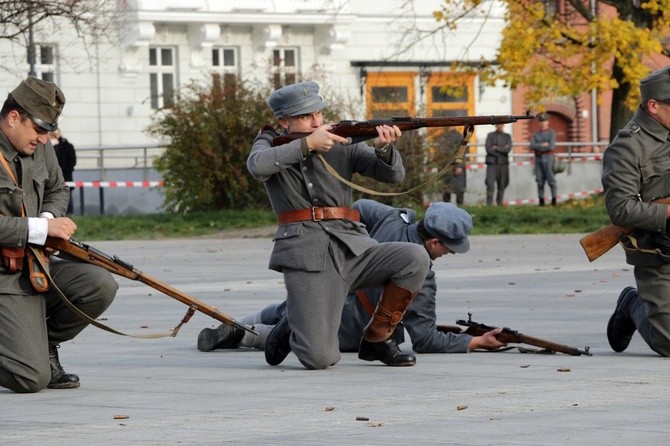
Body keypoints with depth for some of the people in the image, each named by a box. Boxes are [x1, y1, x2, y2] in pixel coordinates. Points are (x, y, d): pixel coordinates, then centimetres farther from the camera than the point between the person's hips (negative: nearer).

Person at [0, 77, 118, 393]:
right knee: (31, 378, -21)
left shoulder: (40, 148, 7)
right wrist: (42, 229, -22)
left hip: (36, 267, 8)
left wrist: (48, 217, 2)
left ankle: (44, 344, 7)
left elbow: (57, 190, 25)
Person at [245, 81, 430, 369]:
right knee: (319, 359, -20)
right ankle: (291, 328, 19)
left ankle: (376, 338, -2)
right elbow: (257, 166, -17)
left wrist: (383, 148, -19)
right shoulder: (271, 143, 8)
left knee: (415, 258, -24)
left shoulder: (342, 143, 13)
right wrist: (308, 144, -19)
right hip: (306, 254, -4)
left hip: (351, 246, 4)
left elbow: (393, 174, 3)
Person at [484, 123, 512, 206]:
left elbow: (508, 149, -4)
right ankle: (489, 203, -13)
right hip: (492, 163, -2)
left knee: (502, 185, 2)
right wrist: (502, 149, -5)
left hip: (503, 163, 2)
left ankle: (499, 203, 9)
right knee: (490, 184, -13)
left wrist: (496, 148, -7)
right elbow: (488, 149, -4)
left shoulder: (507, 136, 12)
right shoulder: (490, 136, 8)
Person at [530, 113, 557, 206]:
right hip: (538, 159, 4)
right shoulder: (536, 134, 11)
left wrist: (539, 148, -9)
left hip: (548, 158, -4)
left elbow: (551, 146, -16)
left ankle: (554, 199, -2)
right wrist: (542, 145, -15)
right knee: (540, 181, 2)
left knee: (551, 180, -7)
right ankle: (541, 201, 6)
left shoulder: (551, 133, -3)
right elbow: (532, 146, -3)